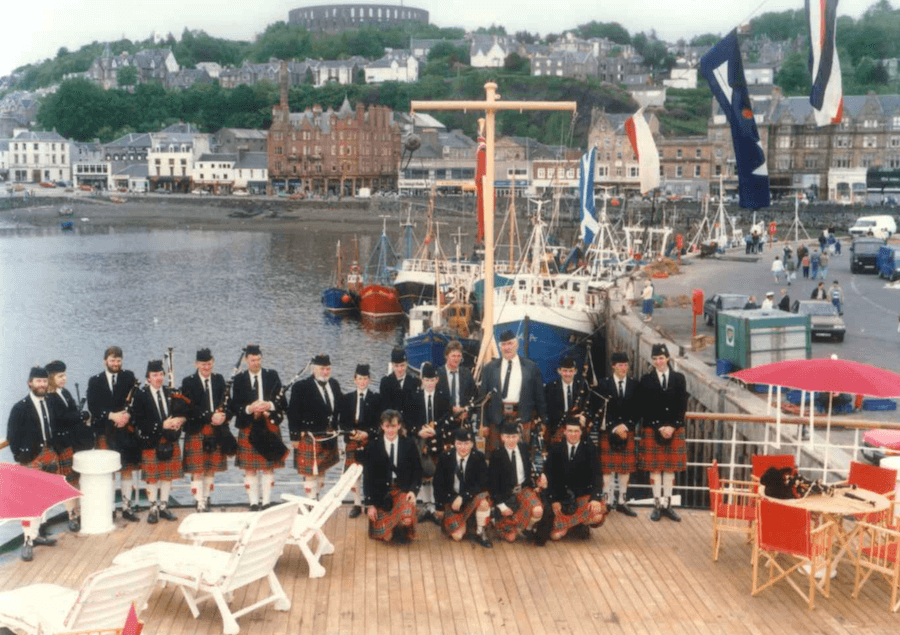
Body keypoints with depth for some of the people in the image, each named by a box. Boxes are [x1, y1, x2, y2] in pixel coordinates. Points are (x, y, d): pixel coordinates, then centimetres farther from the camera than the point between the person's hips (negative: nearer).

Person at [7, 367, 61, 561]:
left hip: (49, 456, 5)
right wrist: (21, 458, -14)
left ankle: (37, 534, 23)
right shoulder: (20, 407, -6)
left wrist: (54, 453, 7)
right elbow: (12, 435, -8)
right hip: (30, 459, -5)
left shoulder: (50, 404, 8)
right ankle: (28, 541, -7)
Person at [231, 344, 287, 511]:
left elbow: (282, 401, 2)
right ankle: (254, 503, 7)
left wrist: (269, 406, -17)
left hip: (270, 427, 1)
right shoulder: (239, 379, 4)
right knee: (250, 469, 0)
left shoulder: (272, 376, 5)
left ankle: (266, 503, 9)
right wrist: (249, 409, -18)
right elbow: (234, 407, 1)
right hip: (248, 429, -1)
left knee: (269, 467, 3)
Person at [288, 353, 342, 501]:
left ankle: (316, 499, 28)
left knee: (322, 471, 16)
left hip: (329, 438, 6)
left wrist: (334, 429, 11)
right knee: (310, 473, -2)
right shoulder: (301, 387, -13)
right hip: (310, 438, -6)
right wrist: (295, 437, -13)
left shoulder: (334, 384, 5)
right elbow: (293, 413, -12)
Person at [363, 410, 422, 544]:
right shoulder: (373, 446, 0)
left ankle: (401, 530, 6)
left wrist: (413, 490, -9)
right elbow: (367, 476, 1)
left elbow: (417, 470, 8)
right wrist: (370, 504, -3)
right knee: (383, 535, -10)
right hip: (381, 492, 0)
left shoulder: (409, 444, 2)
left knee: (406, 518, -31)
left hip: (403, 491, 0)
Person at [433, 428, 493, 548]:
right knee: (457, 536, -13)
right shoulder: (445, 458, -8)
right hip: (451, 499, 1)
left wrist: (463, 497, -25)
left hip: (472, 498, 0)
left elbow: (482, 484, -15)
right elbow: (438, 484, 0)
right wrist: (440, 507, 0)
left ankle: (479, 533, -10)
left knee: (483, 502, -35)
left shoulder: (478, 457, -11)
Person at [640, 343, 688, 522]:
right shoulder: (646, 380, 1)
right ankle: (657, 505, 6)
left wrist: (672, 427, -10)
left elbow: (682, 406, 1)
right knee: (655, 468, 1)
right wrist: (660, 427, -11)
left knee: (670, 468, 4)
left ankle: (667, 504, 10)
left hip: (675, 430, 1)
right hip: (653, 430, -1)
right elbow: (647, 408, -3)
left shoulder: (679, 378, 5)